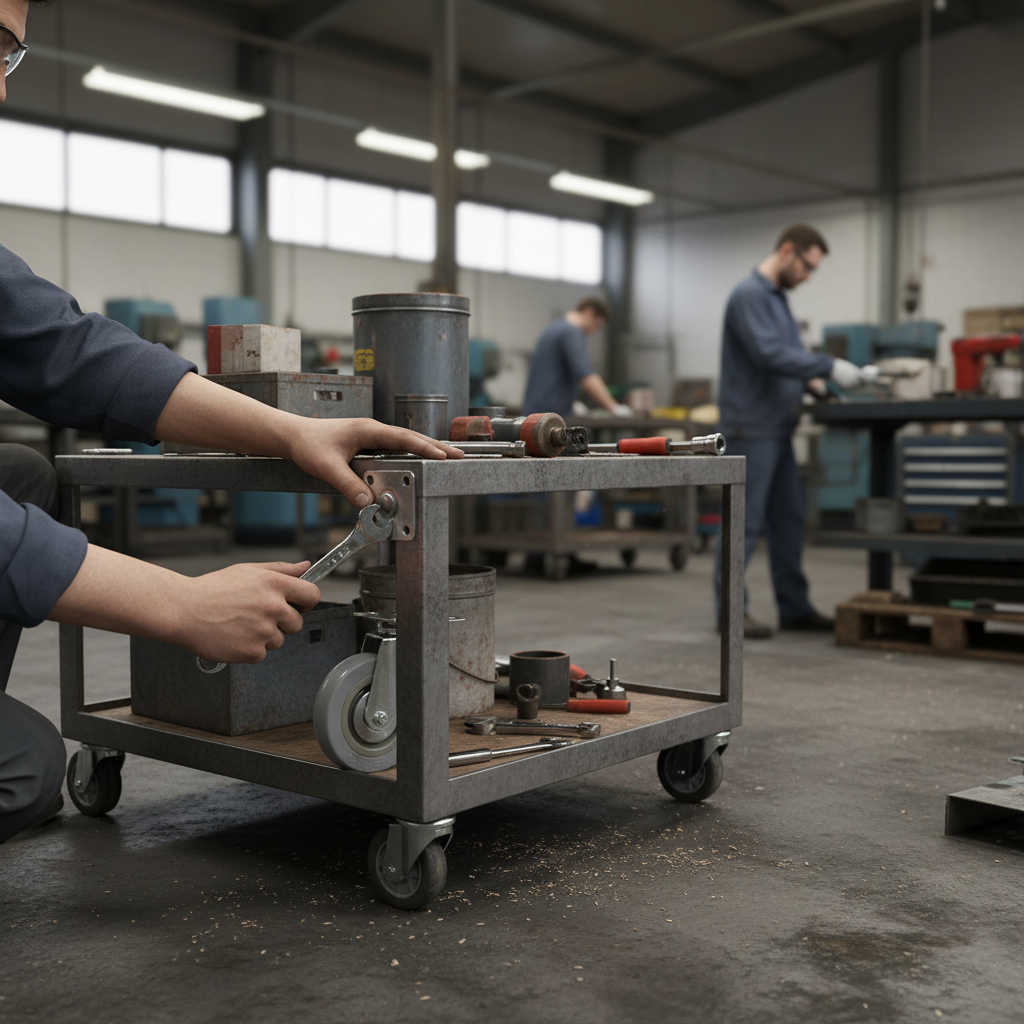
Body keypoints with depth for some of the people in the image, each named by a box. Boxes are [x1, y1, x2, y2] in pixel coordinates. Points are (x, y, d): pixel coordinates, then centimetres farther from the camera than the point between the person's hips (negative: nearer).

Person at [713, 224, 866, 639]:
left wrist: (812, 379, 5)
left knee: (788, 520, 12)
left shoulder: (777, 297, 17)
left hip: (777, 429, 10)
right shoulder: (749, 295, -14)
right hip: (751, 429, -10)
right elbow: (769, 354, -25)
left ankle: (794, 606, 19)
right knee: (745, 523, -4)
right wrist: (829, 366, -23)